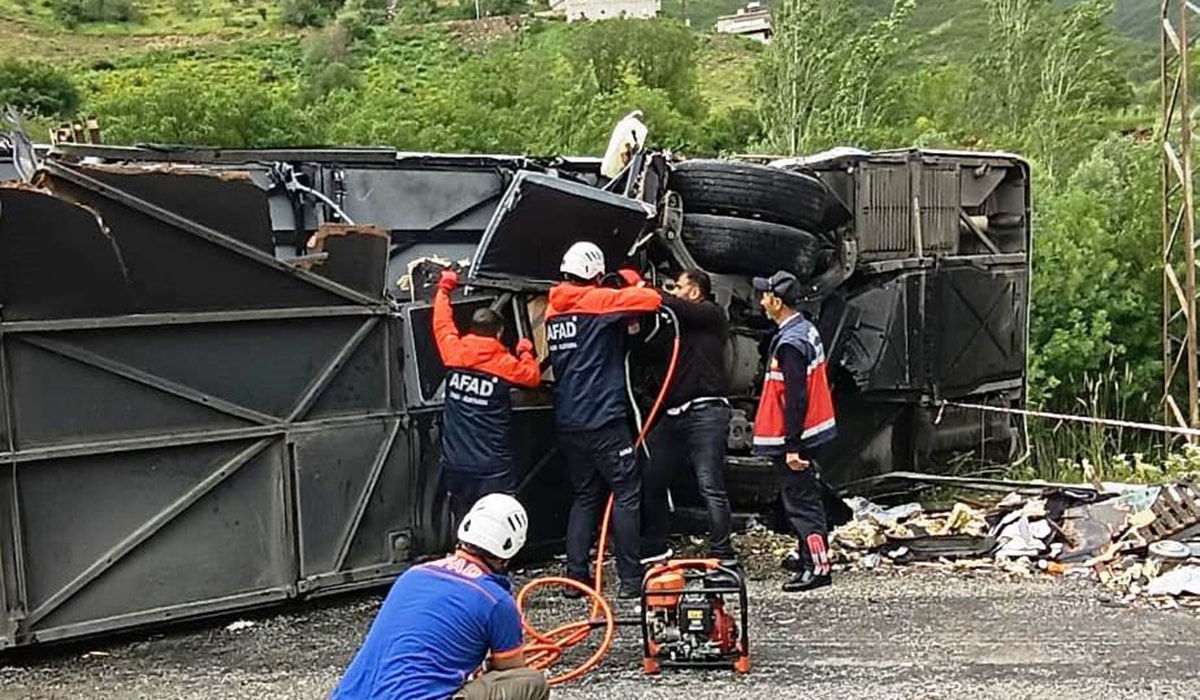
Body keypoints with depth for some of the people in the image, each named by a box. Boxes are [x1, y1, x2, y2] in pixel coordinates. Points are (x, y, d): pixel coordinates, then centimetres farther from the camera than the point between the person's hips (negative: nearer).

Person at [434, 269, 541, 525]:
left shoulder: (454, 354, 0)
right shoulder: (507, 364, -8)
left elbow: (442, 323, 17)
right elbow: (533, 376, 9)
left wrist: (444, 289, 31)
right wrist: (526, 352, 26)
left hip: (456, 467, 4)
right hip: (492, 469, -4)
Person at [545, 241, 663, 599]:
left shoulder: (553, 310, 11)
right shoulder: (597, 302, -10)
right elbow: (652, 300, -18)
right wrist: (635, 288, 7)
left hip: (567, 422, 7)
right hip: (603, 419, -7)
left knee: (585, 497, 15)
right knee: (626, 494, 1)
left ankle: (576, 575, 12)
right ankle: (630, 579, 2)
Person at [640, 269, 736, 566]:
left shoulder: (711, 314, 1)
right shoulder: (678, 324, 24)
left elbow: (678, 307, -14)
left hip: (706, 412, -8)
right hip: (673, 415, 8)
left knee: (710, 486, -10)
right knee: (650, 479, 7)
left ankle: (722, 553, -5)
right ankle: (654, 545, 19)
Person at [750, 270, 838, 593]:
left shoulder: (790, 343, -22)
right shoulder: (806, 330, 9)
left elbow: (795, 398, -25)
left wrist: (792, 445, -23)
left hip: (798, 436, -10)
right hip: (816, 431, 10)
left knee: (800, 499, -5)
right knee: (805, 494, 20)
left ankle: (818, 566, -3)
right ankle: (808, 555, 32)